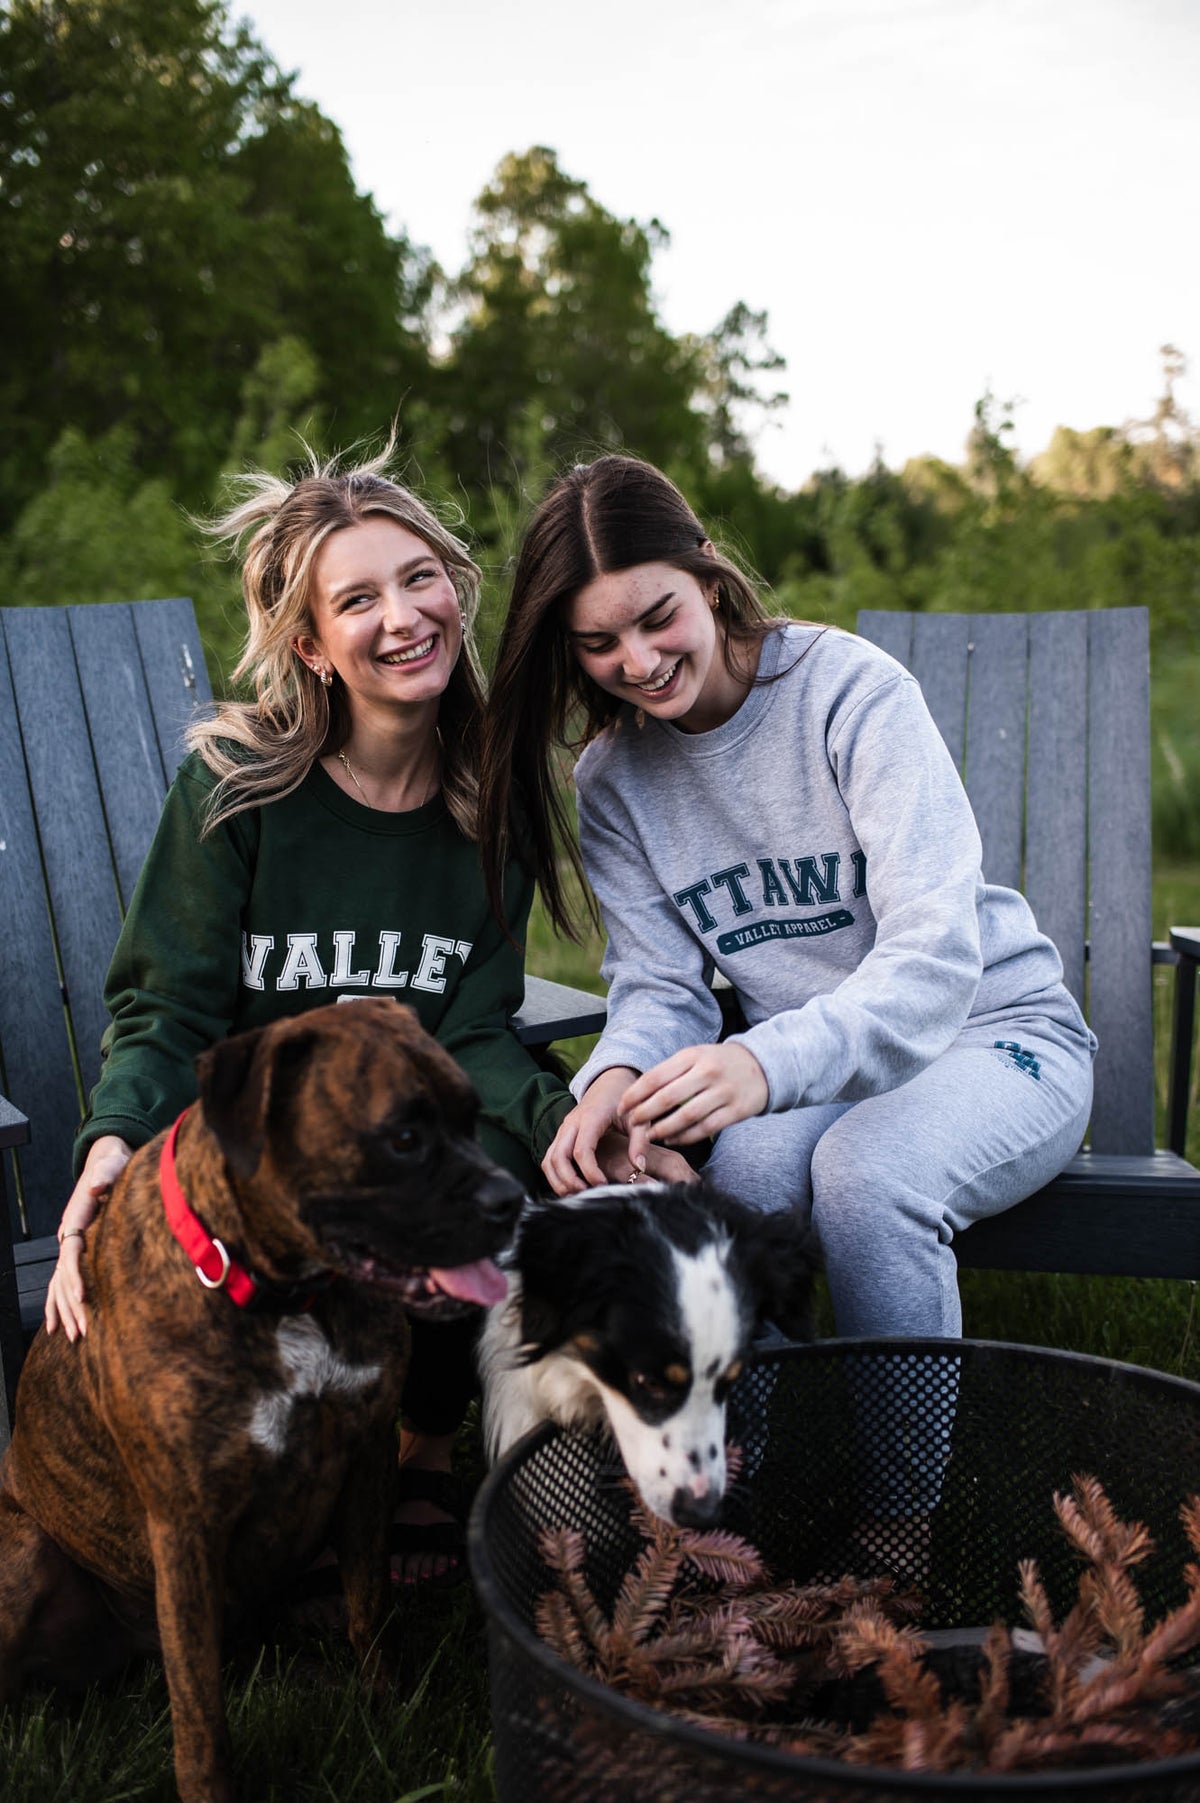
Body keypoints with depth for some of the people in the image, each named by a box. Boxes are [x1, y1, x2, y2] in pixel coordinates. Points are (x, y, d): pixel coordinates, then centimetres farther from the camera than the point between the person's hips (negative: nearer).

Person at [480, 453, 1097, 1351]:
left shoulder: (852, 688, -16)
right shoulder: (613, 776, 1)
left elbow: (935, 947, -24)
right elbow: (661, 982, -2)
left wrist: (770, 1063, -42)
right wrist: (618, 1074, -28)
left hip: (990, 1032, -3)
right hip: (809, 1062, 3)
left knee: (862, 1173, -33)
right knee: (748, 1159, -31)